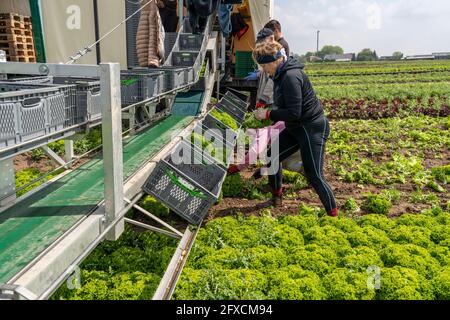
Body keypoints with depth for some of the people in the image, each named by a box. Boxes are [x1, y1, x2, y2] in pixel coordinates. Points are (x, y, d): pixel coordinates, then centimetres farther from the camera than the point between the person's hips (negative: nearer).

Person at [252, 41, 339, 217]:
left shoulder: (291, 76, -24)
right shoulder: (281, 75, 8)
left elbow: (294, 113, -26)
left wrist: (268, 114, -19)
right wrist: (269, 114, 6)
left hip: (312, 128, -10)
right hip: (296, 128, 10)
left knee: (314, 175, -6)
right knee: (272, 156, 15)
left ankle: (333, 214, 9)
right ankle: (277, 195, 36)